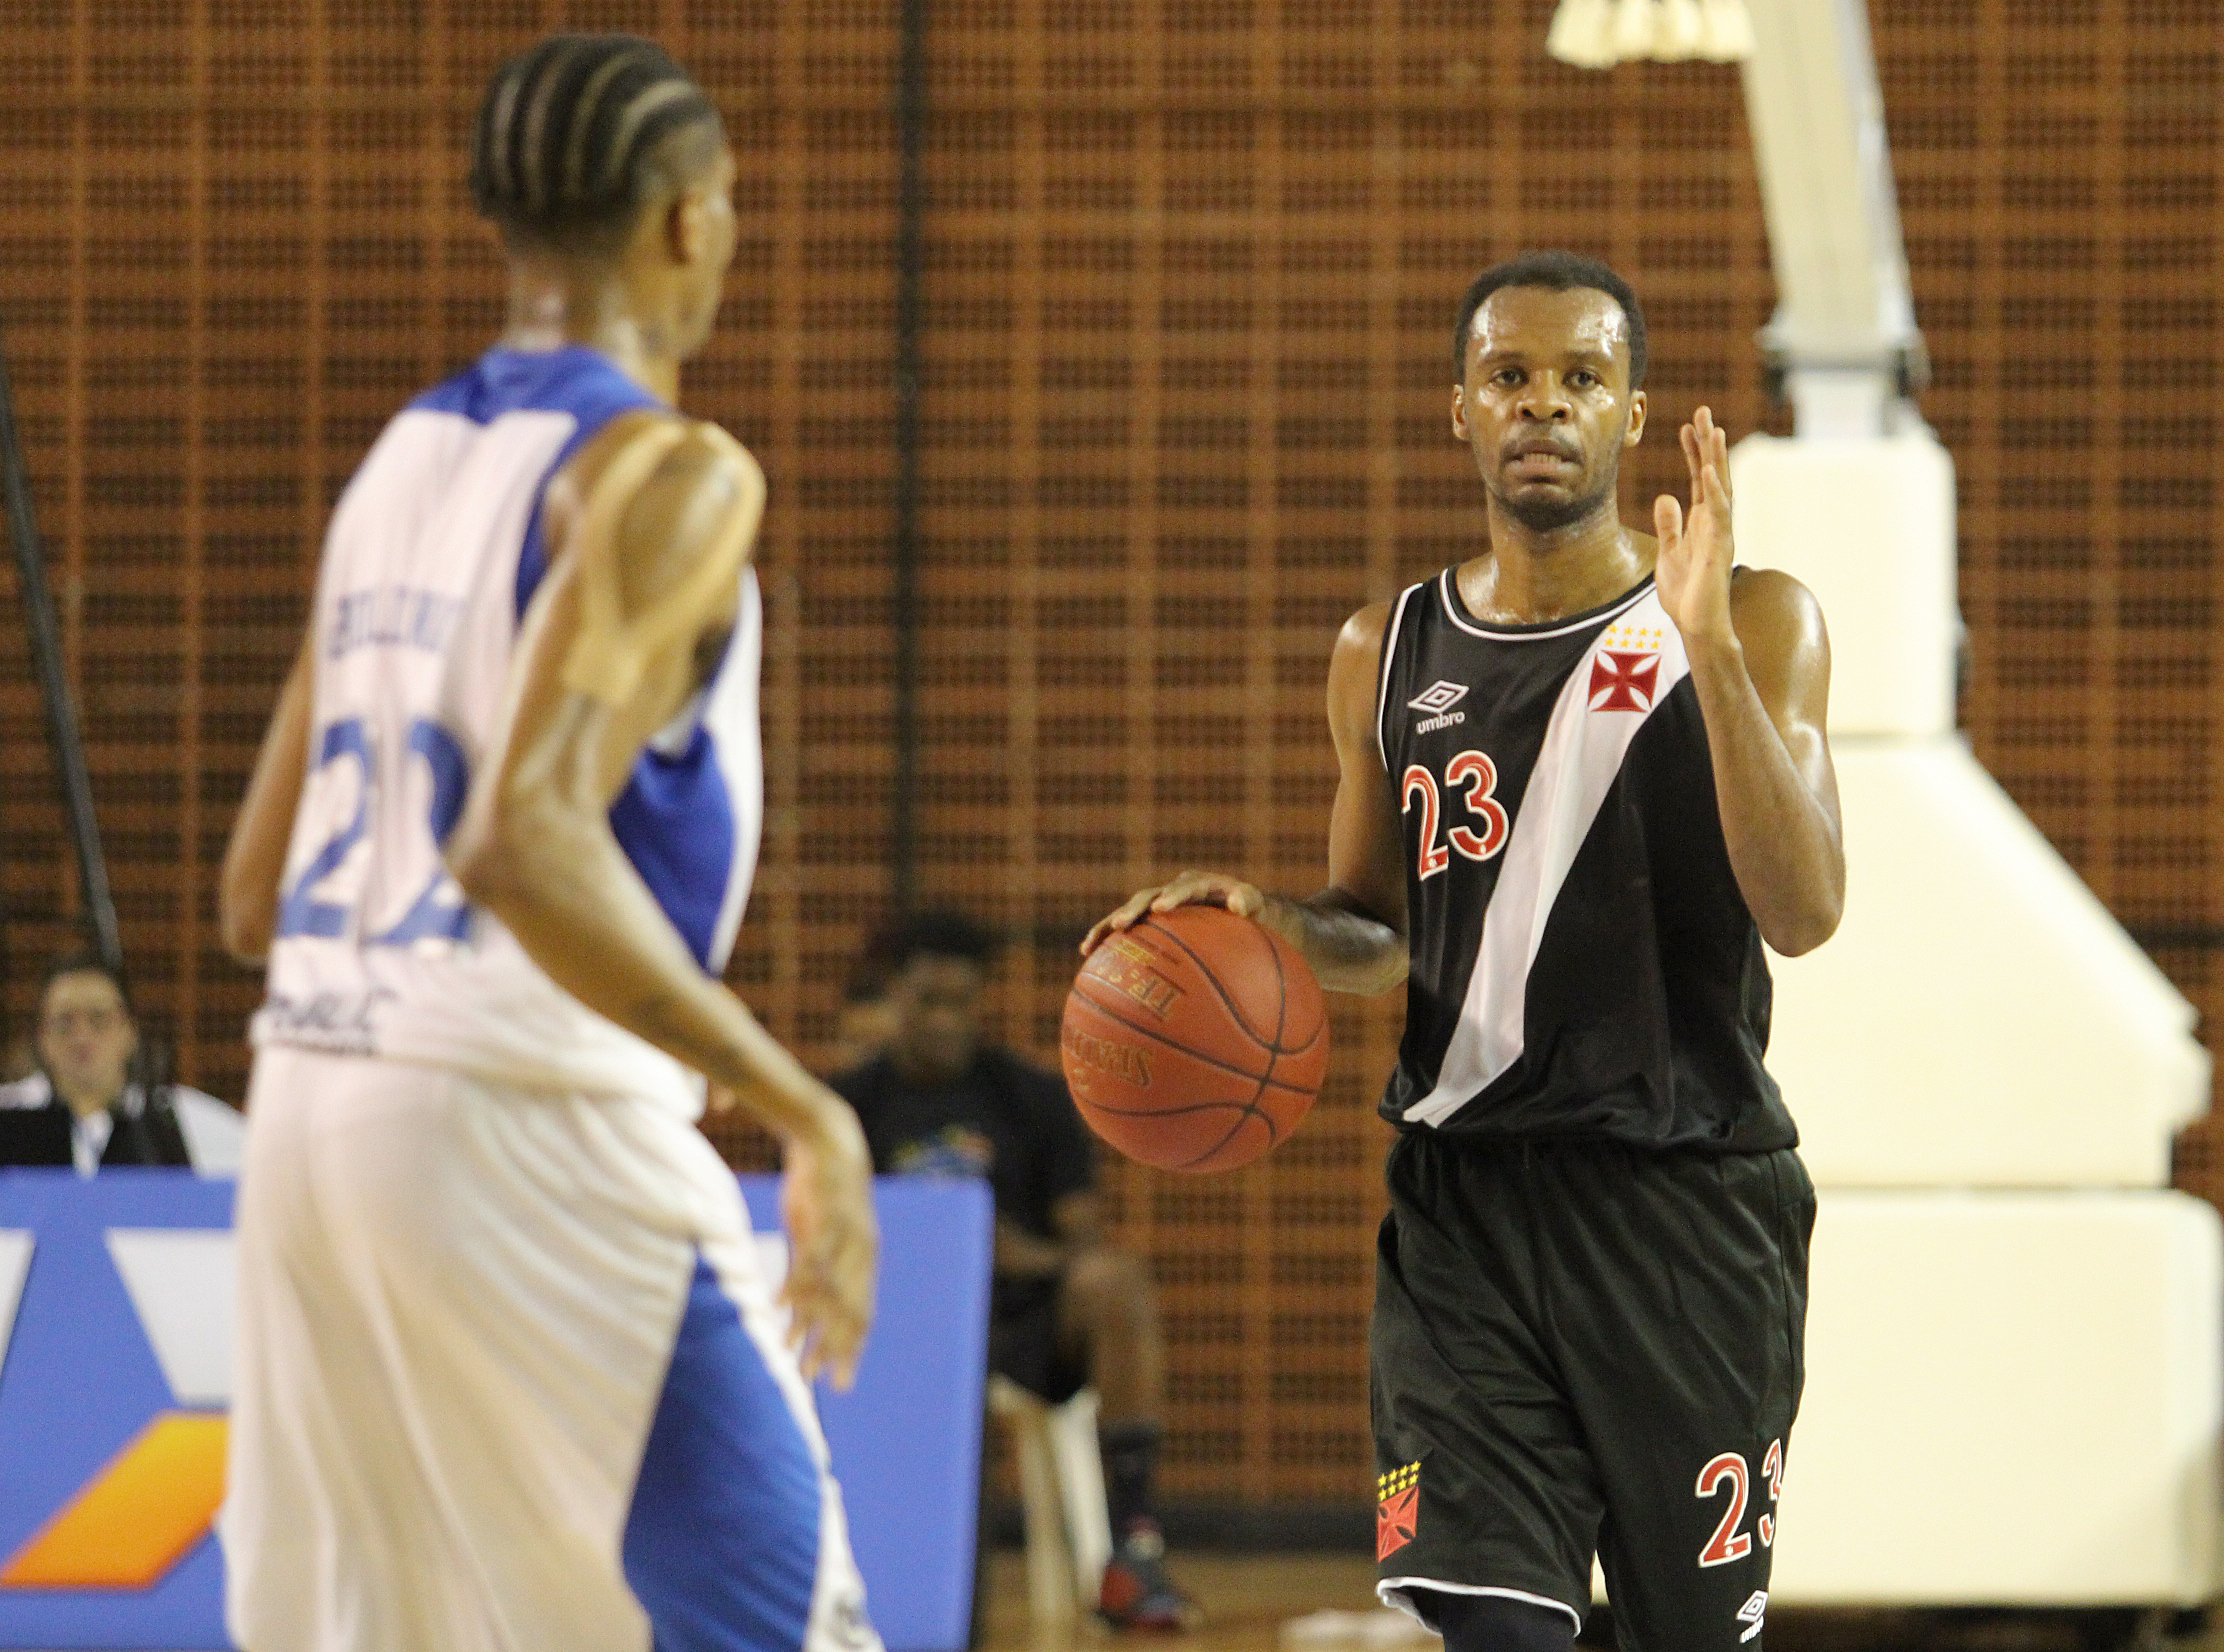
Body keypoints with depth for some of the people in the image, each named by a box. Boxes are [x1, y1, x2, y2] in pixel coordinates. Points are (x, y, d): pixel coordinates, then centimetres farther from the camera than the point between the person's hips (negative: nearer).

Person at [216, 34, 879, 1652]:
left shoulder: (397, 464, 15)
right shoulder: (664, 473, -10)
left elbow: (255, 892, 18)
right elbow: (524, 842, -24)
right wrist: (804, 1110, -21)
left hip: (316, 1097, 8)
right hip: (527, 1134, -8)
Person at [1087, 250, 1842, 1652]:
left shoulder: (1752, 625, -2)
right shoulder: (1389, 657, 9)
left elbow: (1804, 914, -14)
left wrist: (1710, 648, -22)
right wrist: (1269, 923, -1)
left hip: (1685, 1205, -2)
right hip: (1465, 1201, 2)